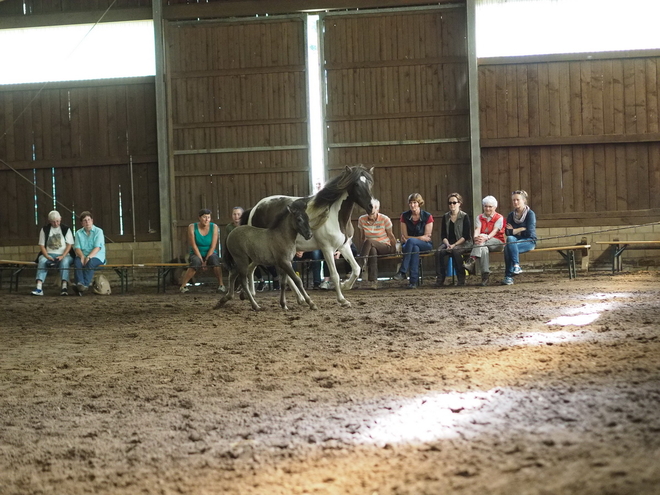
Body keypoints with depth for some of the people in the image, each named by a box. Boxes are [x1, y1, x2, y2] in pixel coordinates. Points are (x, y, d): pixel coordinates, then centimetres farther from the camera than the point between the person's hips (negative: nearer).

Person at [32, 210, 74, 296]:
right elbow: (41, 245, 5)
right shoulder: (44, 230, 10)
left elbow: (69, 245, 1)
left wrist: (62, 256, -15)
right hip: (48, 254, 1)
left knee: (65, 261, -36)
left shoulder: (66, 229, 7)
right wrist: (47, 257, -11)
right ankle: (39, 288, -44)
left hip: (64, 254, -1)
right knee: (42, 261, -32)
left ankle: (64, 286, -47)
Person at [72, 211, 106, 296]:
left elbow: (97, 247, -8)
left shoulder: (98, 231, 4)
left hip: (97, 257, -3)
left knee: (90, 262, -36)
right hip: (83, 256, 3)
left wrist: (89, 257, -24)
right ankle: (80, 283, -47)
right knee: (77, 261, -31)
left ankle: (85, 285, -48)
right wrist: (82, 256, -17)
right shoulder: (79, 233, 16)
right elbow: (77, 247, 5)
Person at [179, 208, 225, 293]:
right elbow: (194, 245, -12)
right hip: (196, 254, -1)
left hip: (210, 254, 1)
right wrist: (202, 261, -18)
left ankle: (221, 285, -25)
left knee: (214, 259, -34)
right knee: (196, 262, -35)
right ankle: (183, 285, -29)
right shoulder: (192, 227, -9)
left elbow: (213, 246, -10)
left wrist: (206, 260, -18)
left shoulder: (214, 227, -7)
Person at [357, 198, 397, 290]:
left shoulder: (385, 219, -8)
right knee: (372, 251, -37)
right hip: (371, 247, 2)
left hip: (385, 247, -2)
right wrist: (364, 248, 1)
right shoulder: (361, 220, 0)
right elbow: (363, 237, 8)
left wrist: (395, 249, 0)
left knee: (369, 242, -34)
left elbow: (390, 236, 1)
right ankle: (374, 280, -41)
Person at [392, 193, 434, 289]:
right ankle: (414, 281, -46)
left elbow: (427, 237, -7)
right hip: (408, 245, 2)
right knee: (415, 249, -38)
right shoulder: (405, 216, 5)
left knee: (410, 241, -36)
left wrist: (409, 238, -12)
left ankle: (402, 272, -40)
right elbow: (404, 236, 1)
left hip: (425, 245, -2)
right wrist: (420, 238, -12)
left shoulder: (427, 216, -3)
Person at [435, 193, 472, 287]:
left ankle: (461, 279, -27)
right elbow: (443, 235, 10)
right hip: (449, 243, 4)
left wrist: (454, 245, -16)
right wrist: (447, 244, -11)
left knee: (455, 251, -37)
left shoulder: (464, 217, 0)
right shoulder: (445, 217, 12)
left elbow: (466, 236, -6)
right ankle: (440, 278, -31)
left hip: (463, 243, -4)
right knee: (439, 252, -29)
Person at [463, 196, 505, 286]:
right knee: (483, 249, -36)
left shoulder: (499, 218, 2)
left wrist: (486, 238, -36)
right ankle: (485, 275, -44)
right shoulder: (480, 217, 15)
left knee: (481, 239, -35)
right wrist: (475, 237, -28)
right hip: (484, 244, 3)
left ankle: (472, 261, -49)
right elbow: (477, 229, -3)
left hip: (497, 242, -3)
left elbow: (495, 231, -15)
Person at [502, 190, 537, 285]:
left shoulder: (530, 214, -1)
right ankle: (516, 266, -36)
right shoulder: (511, 215, 12)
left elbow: (529, 232, -11)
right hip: (515, 241, 4)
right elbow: (507, 232, 2)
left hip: (529, 241, -4)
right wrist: (522, 229, -8)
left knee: (508, 248, -31)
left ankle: (508, 276, -29)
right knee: (510, 239, -33)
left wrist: (514, 230, -2)